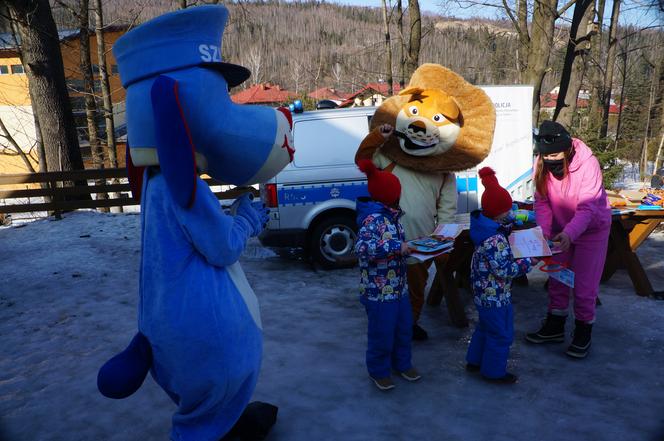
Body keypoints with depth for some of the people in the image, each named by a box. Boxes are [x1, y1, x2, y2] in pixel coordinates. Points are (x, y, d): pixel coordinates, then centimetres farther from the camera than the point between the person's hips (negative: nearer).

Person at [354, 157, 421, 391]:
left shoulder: (391, 216, 8)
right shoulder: (373, 219, -22)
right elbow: (362, 247, -36)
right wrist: (397, 246, -34)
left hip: (399, 286, 9)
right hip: (379, 291, -9)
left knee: (404, 328, 21)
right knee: (382, 334, 7)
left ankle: (402, 363, 41)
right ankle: (379, 371, 28)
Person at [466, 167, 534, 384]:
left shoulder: (485, 226, -1)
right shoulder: (495, 240, -30)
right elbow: (504, 271, -25)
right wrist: (527, 262, -16)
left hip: (483, 292, 10)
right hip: (496, 296, -10)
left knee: (485, 327, 26)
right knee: (501, 334, 8)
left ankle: (475, 361, 40)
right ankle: (494, 371, 24)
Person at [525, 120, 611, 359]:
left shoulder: (588, 164, -29)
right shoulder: (541, 164, -17)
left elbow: (588, 208, -32)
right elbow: (541, 202, -11)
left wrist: (570, 234, -47)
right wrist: (544, 231, -25)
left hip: (591, 229, -4)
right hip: (561, 230, 4)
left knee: (584, 285, 0)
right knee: (557, 280, 12)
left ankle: (583, 333, 19)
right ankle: (555, 327, 28)